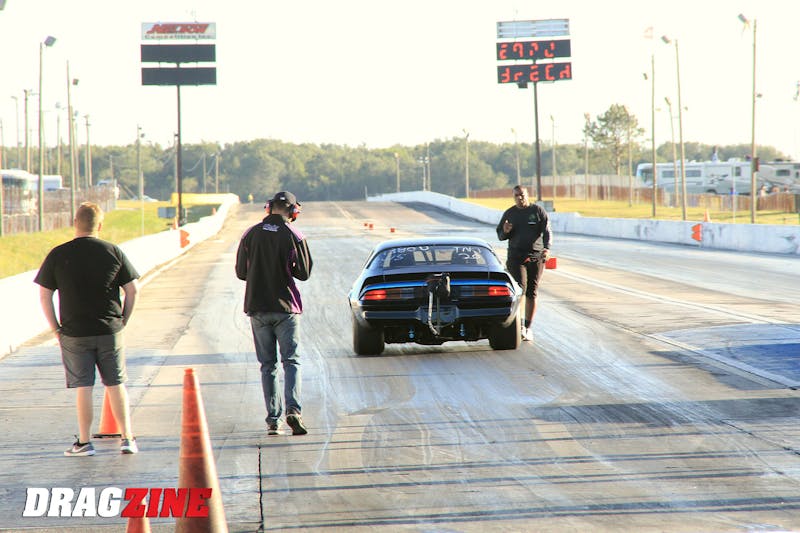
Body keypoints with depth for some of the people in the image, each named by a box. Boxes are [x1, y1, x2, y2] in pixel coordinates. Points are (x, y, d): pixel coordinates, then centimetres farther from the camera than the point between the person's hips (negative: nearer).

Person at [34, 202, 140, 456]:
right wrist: (122, 322, 10)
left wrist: (56, 329, 4)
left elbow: (44, 295, -3)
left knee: (83, 387, 4)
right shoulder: (113, 252, -1)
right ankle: (127, 437, 10)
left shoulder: (58, 255, -3)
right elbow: (132, 290, 1)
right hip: (110, 330, 1)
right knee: (116, 384, 10)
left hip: (74, 333, -1)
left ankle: (84, 442, 7)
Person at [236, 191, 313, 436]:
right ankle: (293, 409, -19)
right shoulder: (294, 236, -7)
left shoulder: (250, 235, 0)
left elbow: (241, 272, 5)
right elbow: (304, 273, -2)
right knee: (291, 360, 1)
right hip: (285, 306, -2)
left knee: (267, 365, 8)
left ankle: (273, 420, 5)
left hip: (257, 308, 2)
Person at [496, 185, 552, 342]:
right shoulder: (509, 213, 10)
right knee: (520, 289, -17)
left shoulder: (538, 211, 5)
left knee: (531, 293, 3)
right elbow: (500, 235, 15)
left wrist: (547, 247, -20)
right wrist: (505, 232, -10)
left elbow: (547, 232, -2)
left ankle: (528, 328, 11)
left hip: (536, 257, 0)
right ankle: (520, 326, -23)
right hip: (516, 257, 0)